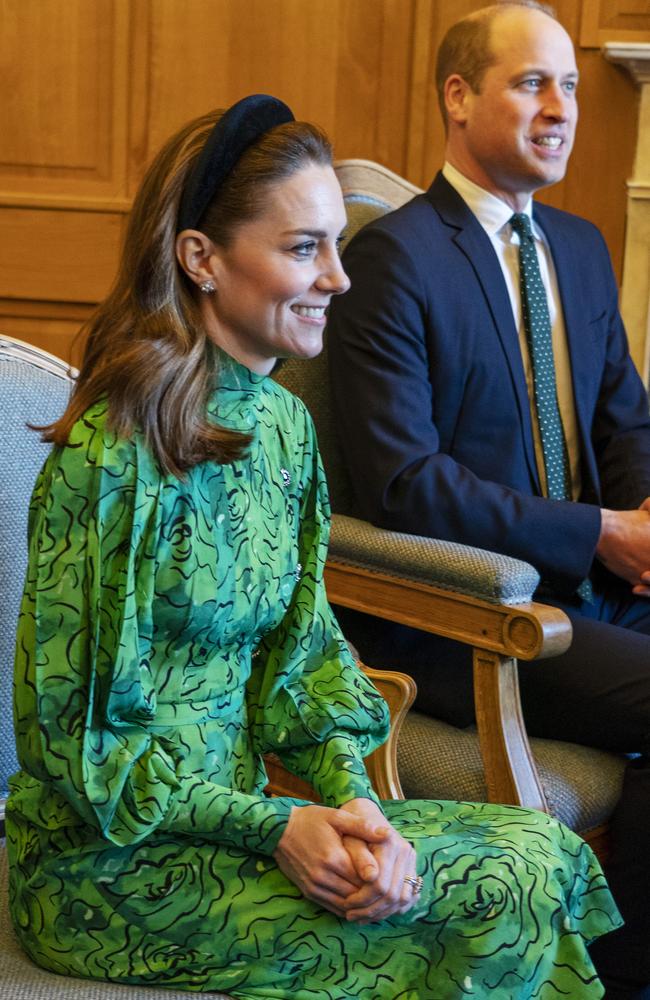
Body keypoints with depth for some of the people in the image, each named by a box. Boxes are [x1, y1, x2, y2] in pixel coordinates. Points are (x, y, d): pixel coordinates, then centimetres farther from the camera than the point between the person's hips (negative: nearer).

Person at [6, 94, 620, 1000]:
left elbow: (298, 651, 8)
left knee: (540, 850, -8)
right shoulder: (115, 453, -19)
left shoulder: (283, 423, 5)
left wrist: (347, 792, -10)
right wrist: (274, 827, -19)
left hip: (235, 810, 7)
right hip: (109, 861, -7)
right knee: (506, 889, -17)